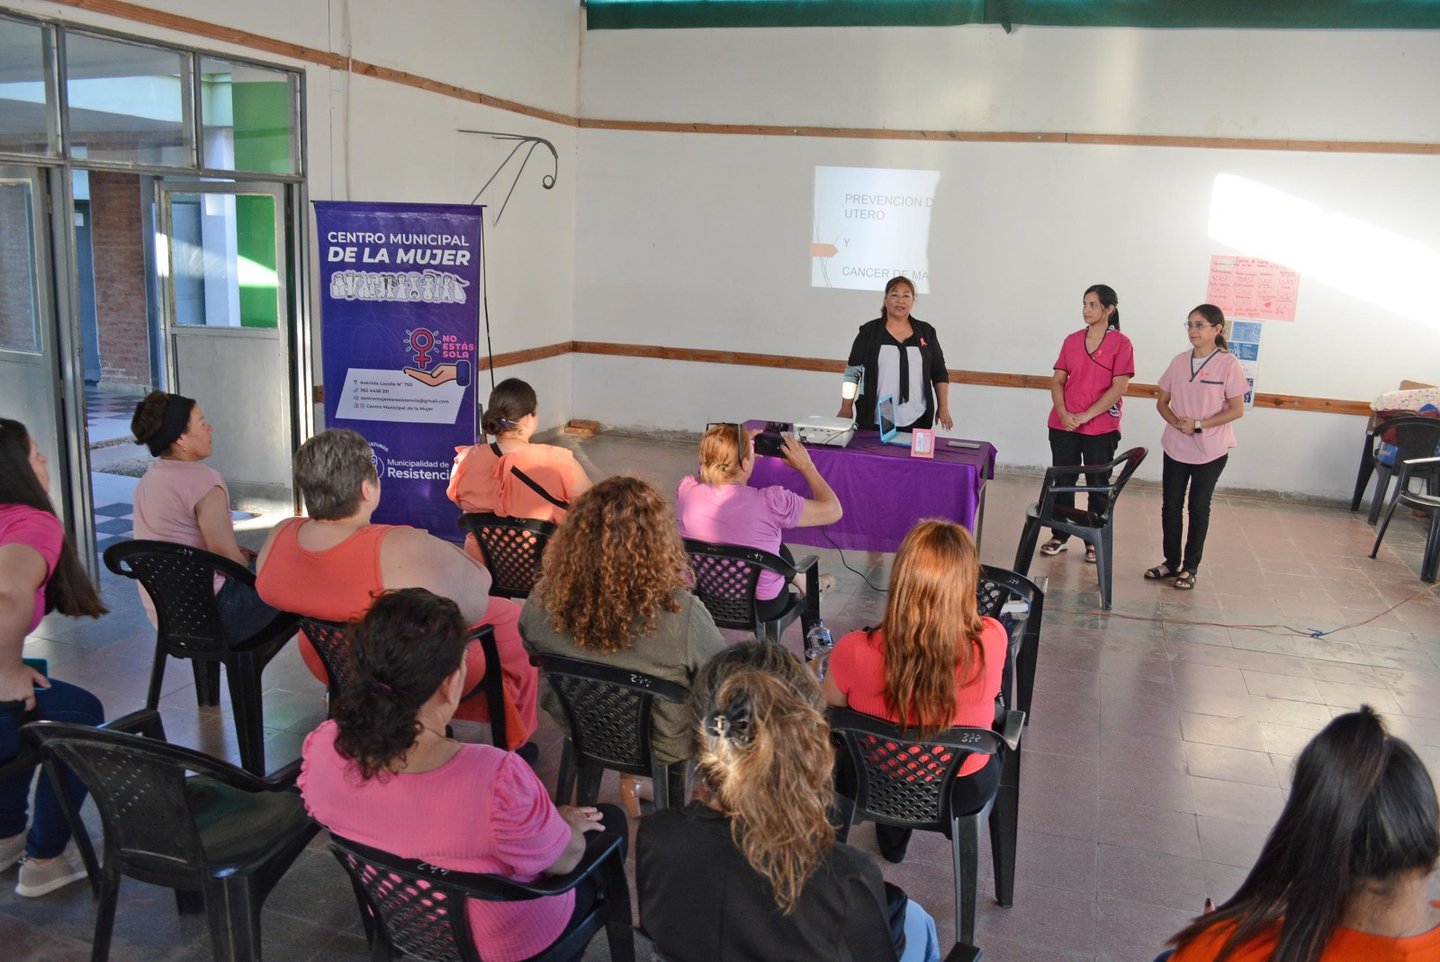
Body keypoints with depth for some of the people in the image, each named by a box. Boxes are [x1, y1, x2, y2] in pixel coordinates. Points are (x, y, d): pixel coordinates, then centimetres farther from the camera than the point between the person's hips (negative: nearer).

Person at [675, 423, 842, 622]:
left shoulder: (686, 489, -19)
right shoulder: (769, 503, -29)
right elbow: (833, 511, -14)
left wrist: (735, 449, 9)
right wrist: (806, 466, -4)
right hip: (758, 608, -3)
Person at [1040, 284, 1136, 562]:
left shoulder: (1120, 343, -6)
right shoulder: (1072, 340, 7)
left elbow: (1118, 388, -12)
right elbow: (1057, 381, 6)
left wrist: (1085, 415, -16)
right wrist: (1063, 413, -10)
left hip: (1101, 428, -4)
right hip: (1063, 425, 4)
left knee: (1098, 486, 8)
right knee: (1062, 482, 10)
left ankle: (1094, 541, 18)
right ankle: (1060, 536, 22)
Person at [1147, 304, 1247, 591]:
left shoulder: (1228, 364, -9)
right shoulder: (1180, 361, 4)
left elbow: (1236, 409, -9)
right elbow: (1162, 402, 8)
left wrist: (1199, 424, -18)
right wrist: (1177, 422, -12)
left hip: (1210, 450, -4)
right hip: (1175, 447, 4)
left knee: (1199, 508, 6)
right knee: (1170, 506, 7)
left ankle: (1190, 567, 17)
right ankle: (1171, 562, 21)